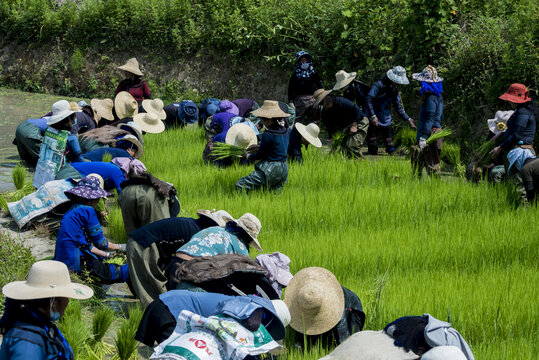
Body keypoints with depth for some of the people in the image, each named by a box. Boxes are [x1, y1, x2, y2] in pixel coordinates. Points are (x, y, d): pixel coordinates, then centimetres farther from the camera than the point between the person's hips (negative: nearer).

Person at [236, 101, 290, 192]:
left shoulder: (268, 135, -17)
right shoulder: (285, 131, 6)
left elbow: (260, 155, -8)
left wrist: (248, 156, 10)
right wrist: (259, 146, 22)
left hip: (270, 170, -9)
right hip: (284, 169, 9)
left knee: (240, 186, -10)